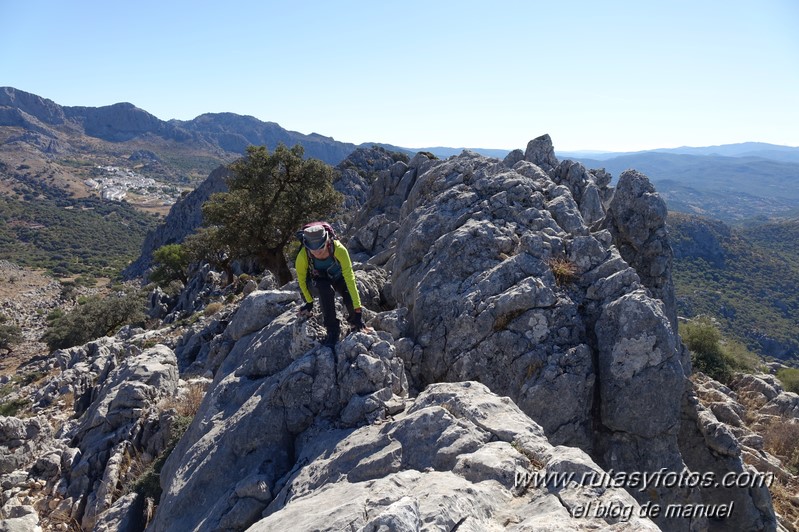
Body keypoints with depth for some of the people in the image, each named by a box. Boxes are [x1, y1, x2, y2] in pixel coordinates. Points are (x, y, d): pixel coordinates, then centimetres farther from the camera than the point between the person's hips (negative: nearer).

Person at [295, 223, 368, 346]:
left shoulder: (339, 249, -37)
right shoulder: (303, 256, -34)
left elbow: (350, 278, -37)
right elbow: (301, 279, -15)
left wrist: (357, 311, -38)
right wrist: (309, 302, -2)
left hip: (338, 276, 0)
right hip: (318, 279, 0)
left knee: (350, 297, -28)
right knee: (326, 290, -35)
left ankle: (356, 323, 5)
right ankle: (333, 330, -17)